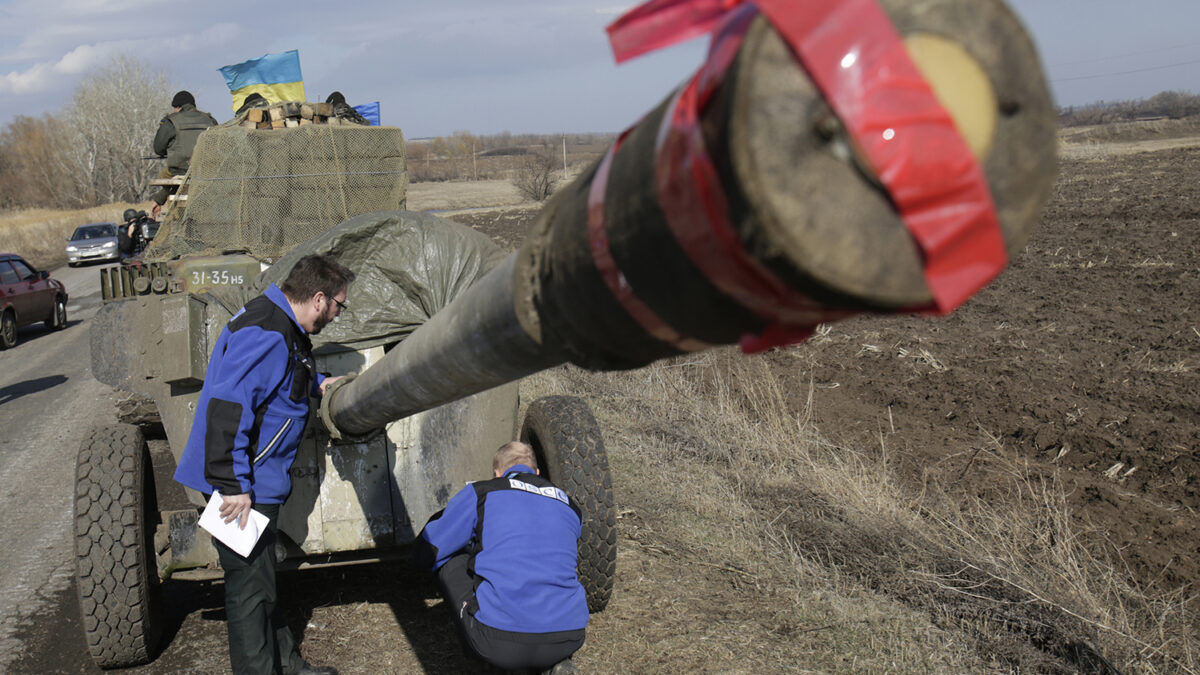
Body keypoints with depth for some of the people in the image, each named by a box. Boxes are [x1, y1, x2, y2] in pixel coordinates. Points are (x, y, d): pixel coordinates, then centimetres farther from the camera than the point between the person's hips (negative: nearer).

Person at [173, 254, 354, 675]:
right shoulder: (266, 336, -23)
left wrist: (314, 384, 22)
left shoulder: (282, 327, 10)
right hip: (241, 487, -11)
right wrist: (234, 486, -30)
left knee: (260, 578, 21)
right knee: (250, 585, 0)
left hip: (257, 482, 11)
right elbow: (226, 408, -31)